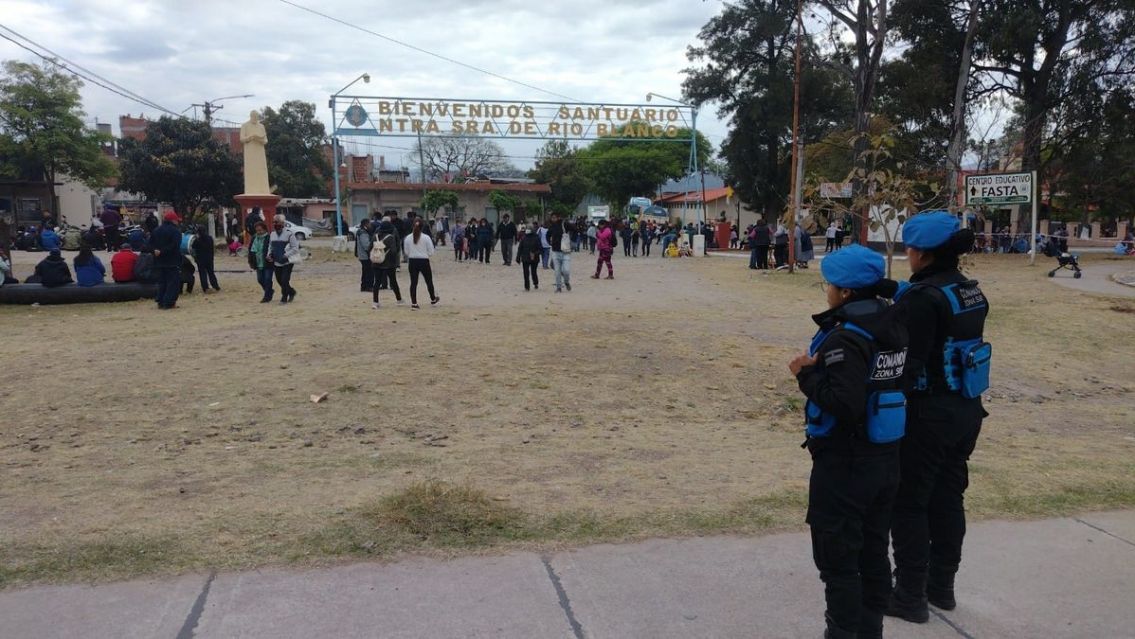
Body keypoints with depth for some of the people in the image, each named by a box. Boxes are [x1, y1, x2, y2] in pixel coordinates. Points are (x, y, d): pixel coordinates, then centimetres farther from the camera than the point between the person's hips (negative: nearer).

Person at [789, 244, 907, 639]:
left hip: (845, 464, -9)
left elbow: (843, 406, -29)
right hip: (886, 457, 9)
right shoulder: (893, 325, 5)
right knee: (874, 552, 20)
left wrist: (807, 374, -16)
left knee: (838, 559, 5)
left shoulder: (846, 337, -22)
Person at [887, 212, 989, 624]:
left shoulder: (923, 297, -20)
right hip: (967, 408, 9)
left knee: (909, 503, 4)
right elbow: (960, 346, 12)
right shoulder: (971, 292, 7)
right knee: (948, 498, 18)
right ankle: (941, 586, 31)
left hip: (928, 412, -9)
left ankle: (910, 596, 13)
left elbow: (908, 363, -22)